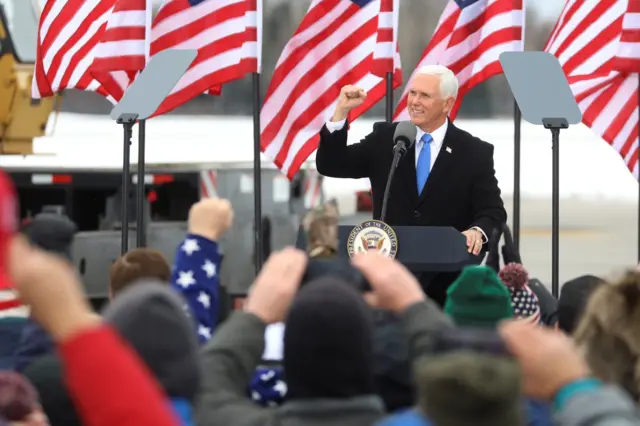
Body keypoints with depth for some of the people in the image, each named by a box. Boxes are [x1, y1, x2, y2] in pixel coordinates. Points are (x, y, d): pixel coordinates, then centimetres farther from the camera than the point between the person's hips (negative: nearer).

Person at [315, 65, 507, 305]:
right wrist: (341, 112, -8)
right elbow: (330, 166, 4)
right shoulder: (384, 138, 7)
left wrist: (477, 231, -28)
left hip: (445, 281, -1)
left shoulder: (475, 153, 0)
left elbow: (492, 211, -4)